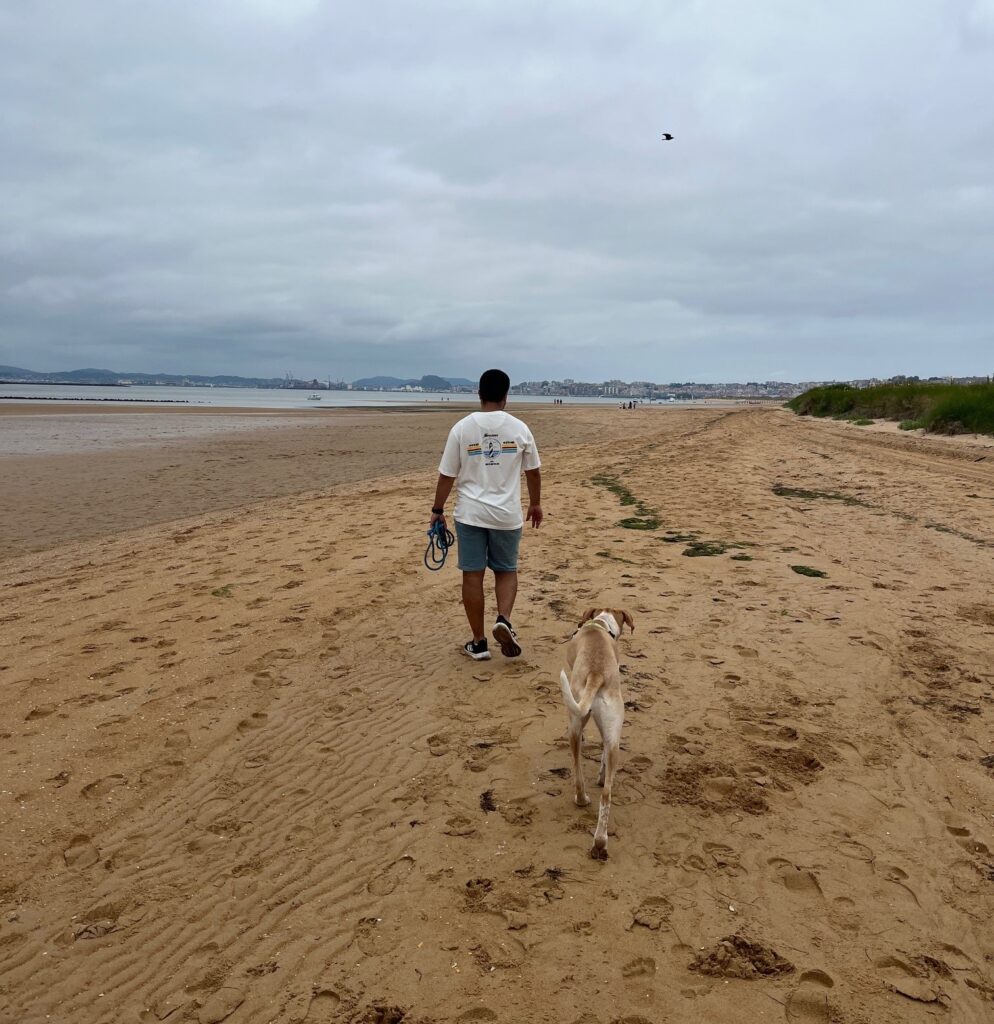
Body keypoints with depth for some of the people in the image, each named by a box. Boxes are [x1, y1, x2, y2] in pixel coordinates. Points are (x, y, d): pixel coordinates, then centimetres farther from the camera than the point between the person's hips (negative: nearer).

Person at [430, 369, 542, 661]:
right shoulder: (519, 428, -2)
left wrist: (437, 510, 9)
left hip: (470, 513, 0)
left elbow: (447, 475, -3)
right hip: (507, 515, 1)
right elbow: (533, 472, 7)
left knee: (473, 575, 7)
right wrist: (536, 504, 22)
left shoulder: (462, 428, -5)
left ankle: (479, 643, 12)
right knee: (506, 570, 17)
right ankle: (503, 620, -7)